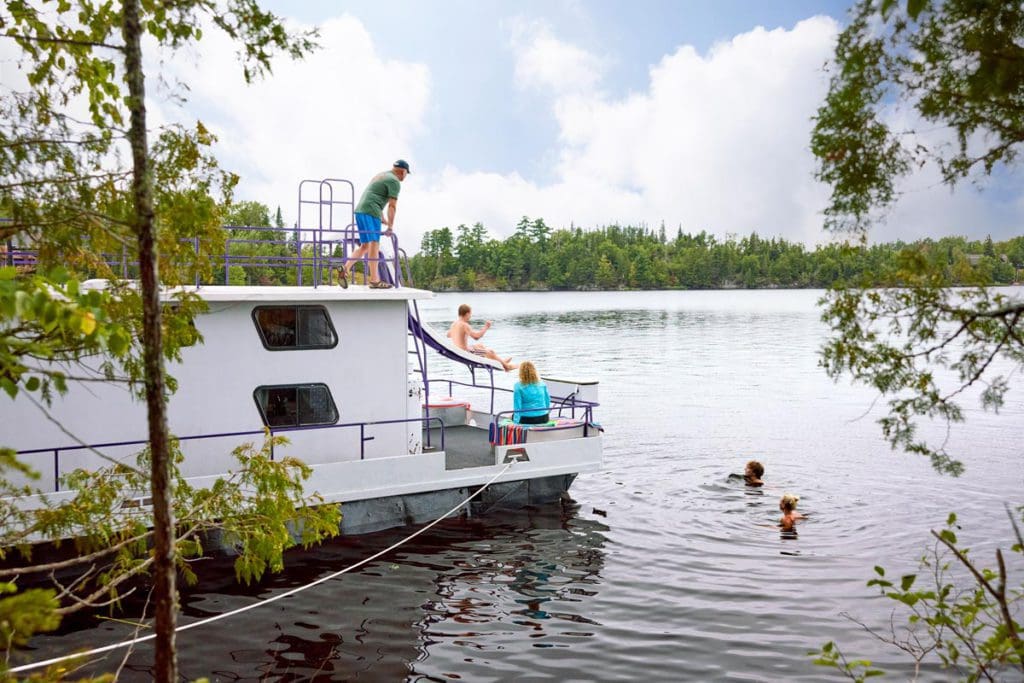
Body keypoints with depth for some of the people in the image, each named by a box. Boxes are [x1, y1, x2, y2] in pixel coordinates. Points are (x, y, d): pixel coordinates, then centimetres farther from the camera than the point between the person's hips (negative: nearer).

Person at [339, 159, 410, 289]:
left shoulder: (380, 176, 27)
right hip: (370, 212, -9)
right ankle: (374, 280, -13)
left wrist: (383, 219, 34)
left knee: (365, 246, 10)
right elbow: (392, 205, -9)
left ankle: (346, 268, -6)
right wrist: (391, 226, -7)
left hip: (360, 211, 9)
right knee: (374, 244, -10)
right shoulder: (394, 181, -3)